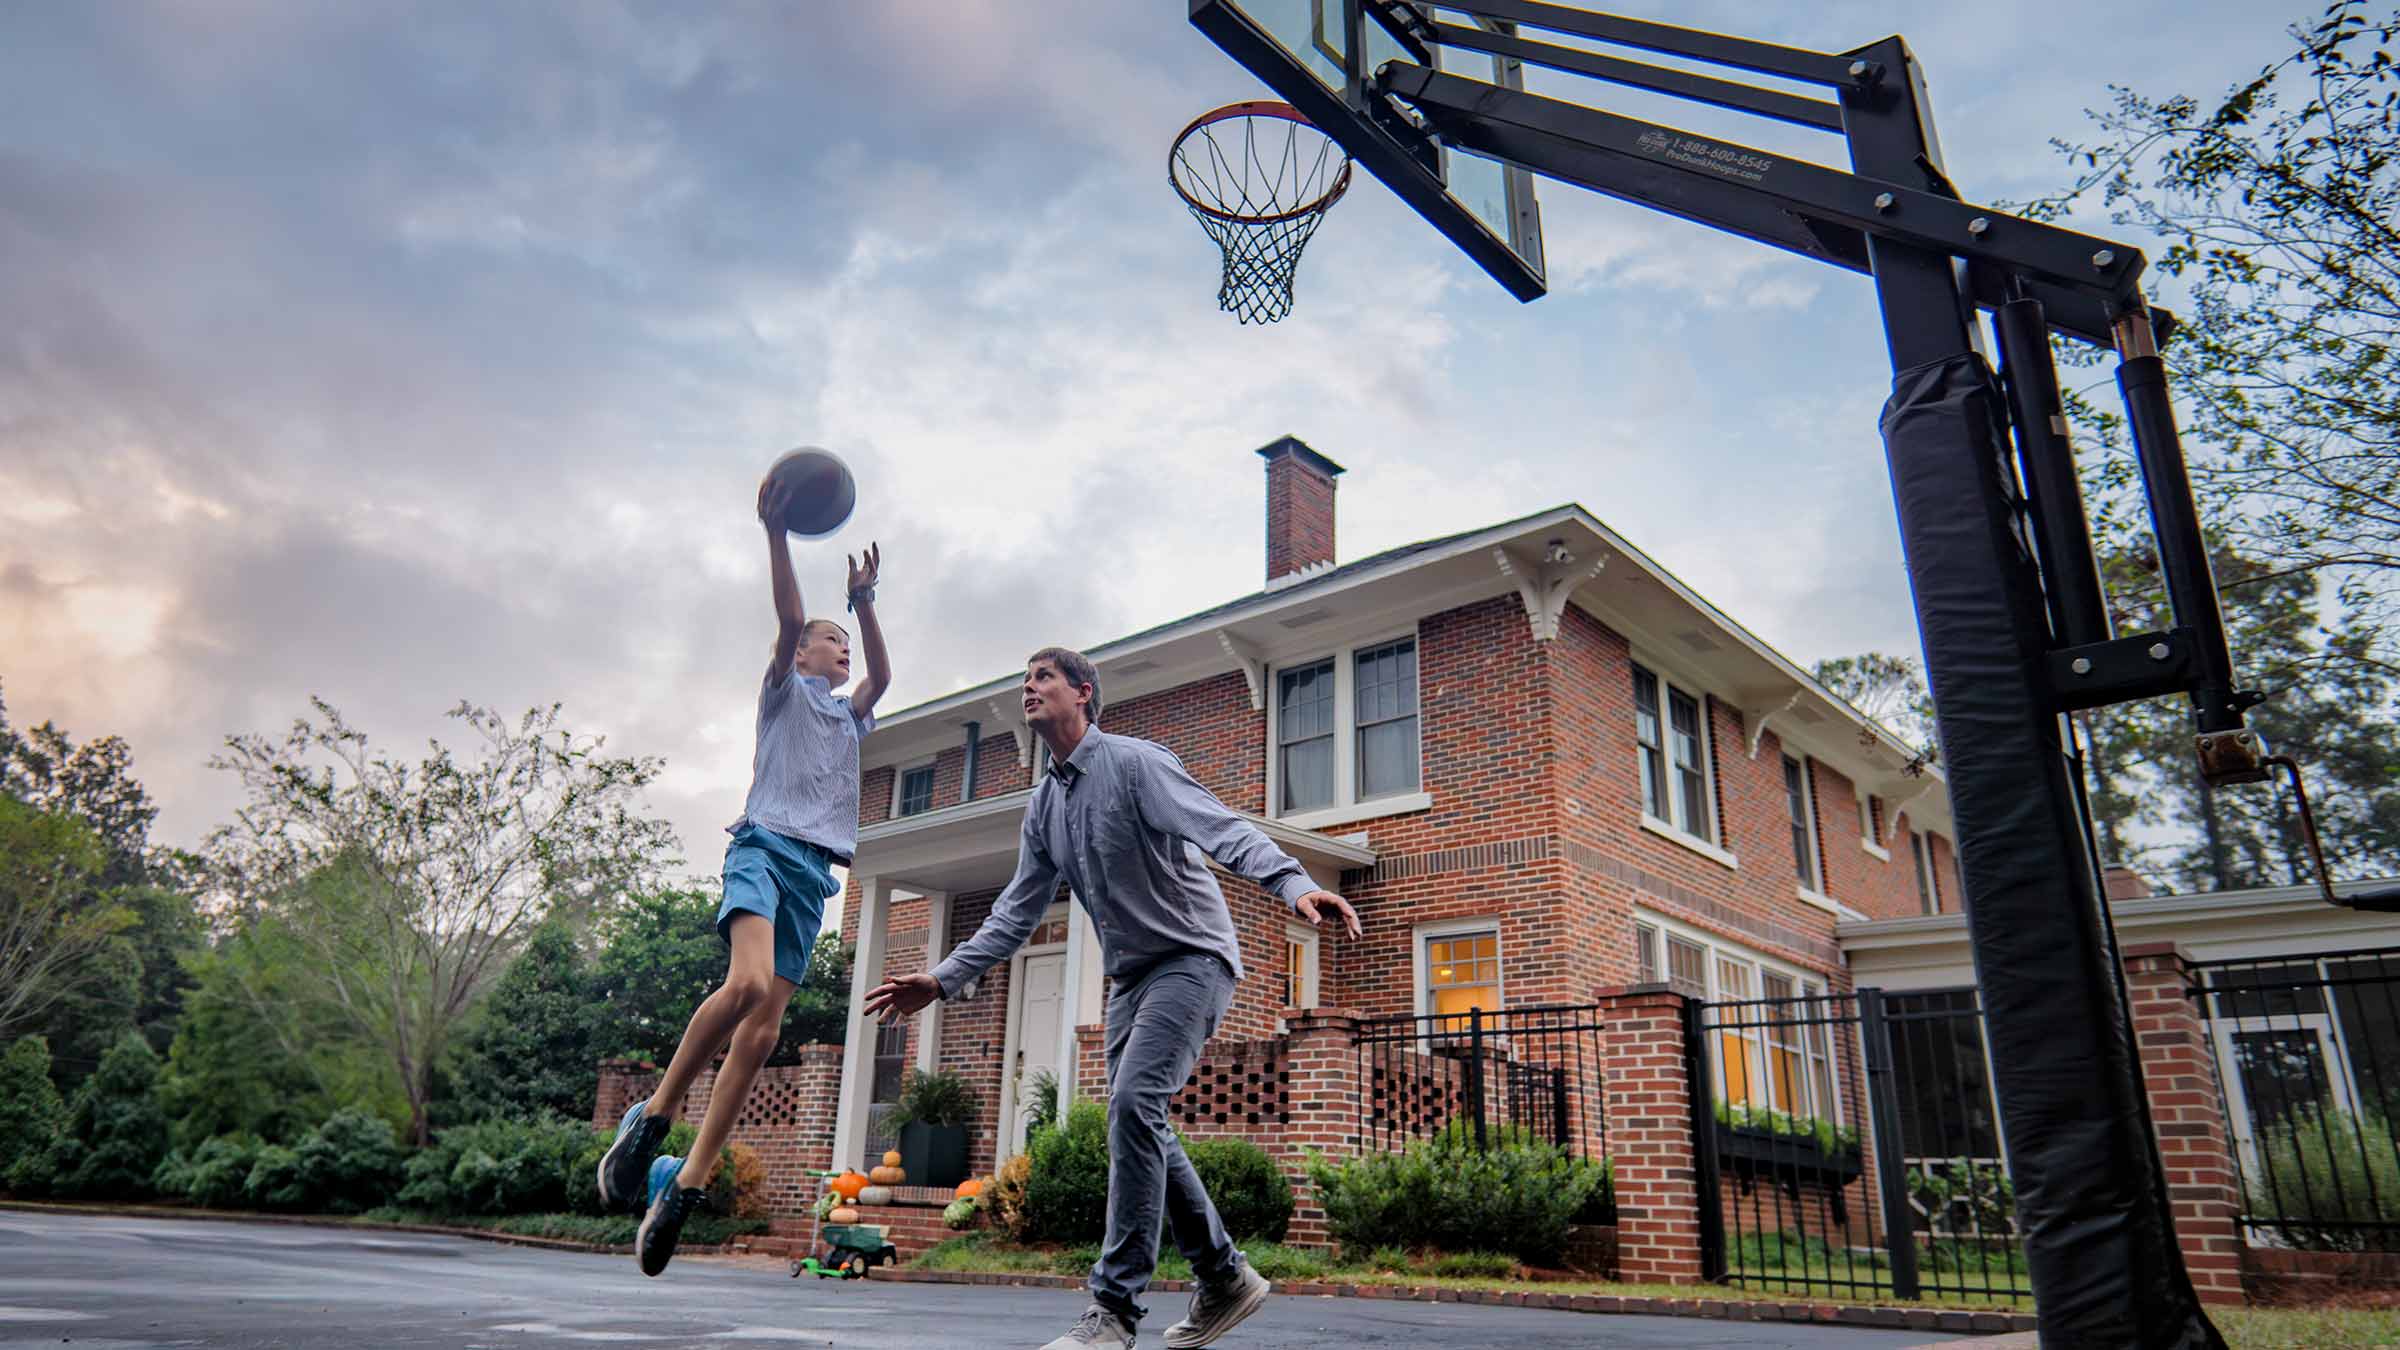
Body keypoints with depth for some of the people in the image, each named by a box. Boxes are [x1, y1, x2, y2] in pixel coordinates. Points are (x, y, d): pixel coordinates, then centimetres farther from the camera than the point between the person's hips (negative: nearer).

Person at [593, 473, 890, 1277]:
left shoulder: (851, 715, 29)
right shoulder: (785, 690, 15)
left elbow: (883, 677, 10)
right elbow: (788, 619, -2)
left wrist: (865, 600, 2)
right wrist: (776, 534, -12)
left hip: (814, 871, 5)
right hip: (765, 844, -5)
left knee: (764, 1027, -7)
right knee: (748, 982, -30)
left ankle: (687, 1184, -7)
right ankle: (651, 1117, -14)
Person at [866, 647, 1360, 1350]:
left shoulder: (1134, 762, -14)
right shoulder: (1043, 805, 10)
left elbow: (1224, 828, -28)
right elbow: (1016, 912, 15)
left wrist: (1294, 884, -45)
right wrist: (942, 980, 8)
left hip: (1192, 957, -9)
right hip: (1132, 974, 9)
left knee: (1134, 1103, -21)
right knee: (1139, 1123, 7)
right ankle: (1225, 1279, 21)